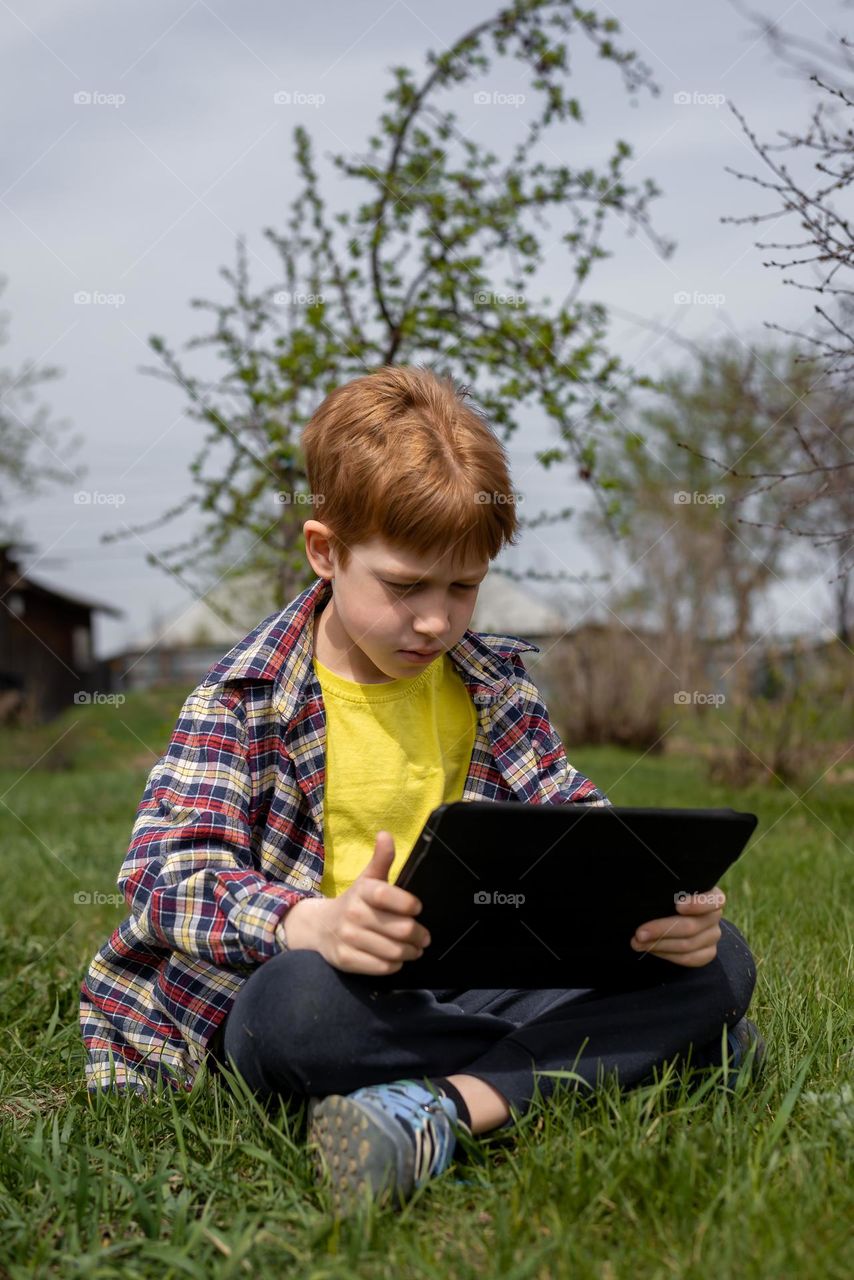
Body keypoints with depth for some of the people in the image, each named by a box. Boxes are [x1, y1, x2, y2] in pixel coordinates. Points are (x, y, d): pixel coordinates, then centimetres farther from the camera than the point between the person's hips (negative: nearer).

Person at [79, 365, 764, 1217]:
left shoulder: (491, 681, 9)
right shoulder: (243, 696, -5)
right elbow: (167, 871, -17)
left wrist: (666, 900, -17)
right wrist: (313, 923, -39)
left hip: (470, 985, 5)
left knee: (720, 962, -15)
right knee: (299, 1002, -41)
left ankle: (446, 1107, -32)